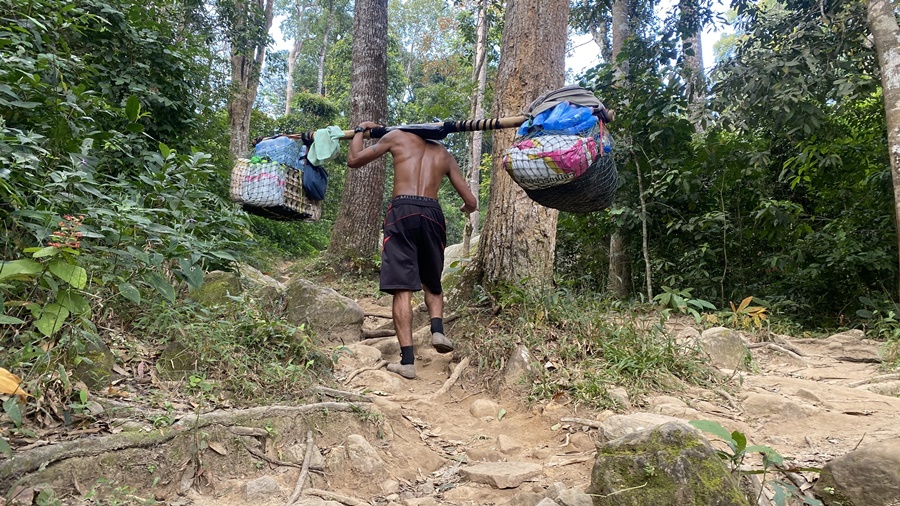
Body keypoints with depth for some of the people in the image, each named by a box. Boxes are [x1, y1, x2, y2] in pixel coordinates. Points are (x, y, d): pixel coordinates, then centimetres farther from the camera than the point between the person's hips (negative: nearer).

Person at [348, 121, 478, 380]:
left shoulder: (397, 136, 16)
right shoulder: (445, 155, 22)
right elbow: (471, 202, 19)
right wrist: (466, 208, 44)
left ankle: (407, 361, -9)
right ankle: (437, 329, -2)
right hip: (432, 214, 3)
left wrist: (360, 130, 35)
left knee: (402, 289, -4)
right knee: (432, 282, 22)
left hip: (402, 212, -2)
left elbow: (354, 160, 18)